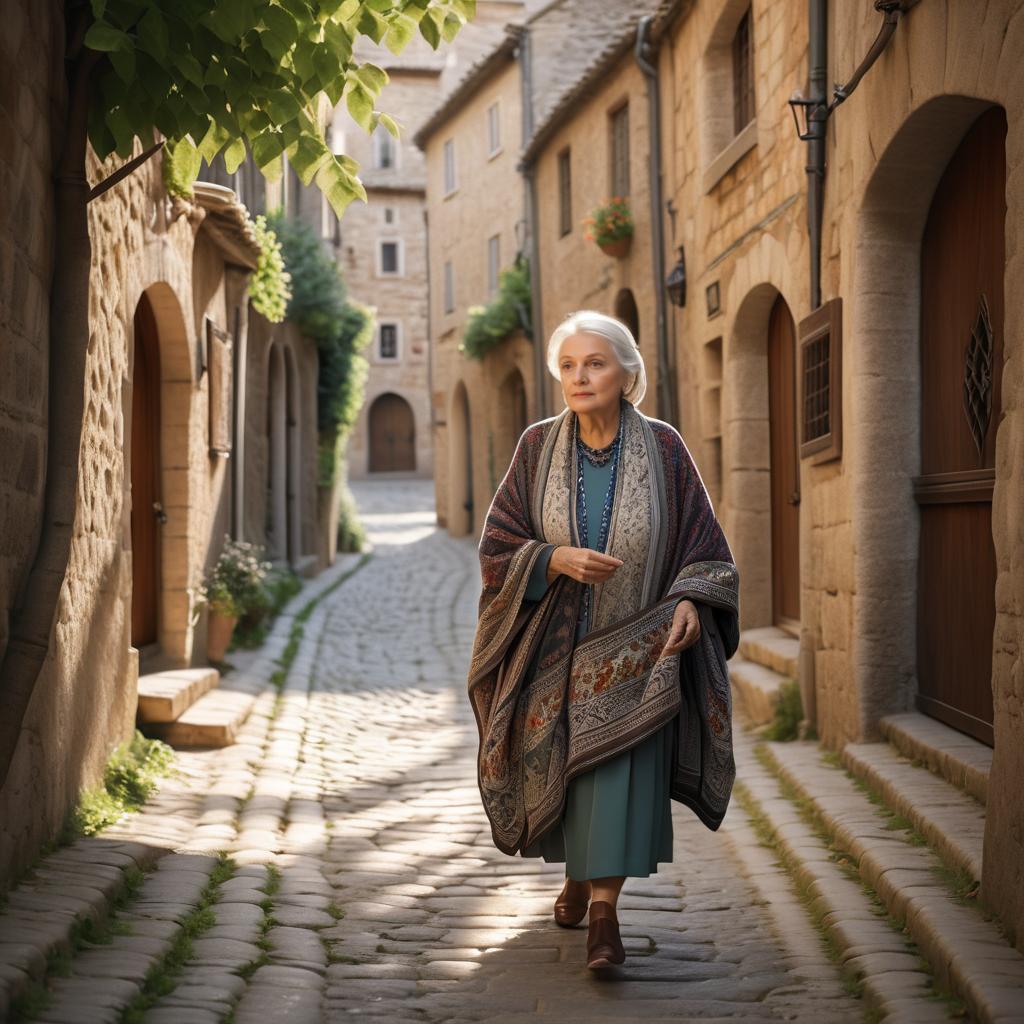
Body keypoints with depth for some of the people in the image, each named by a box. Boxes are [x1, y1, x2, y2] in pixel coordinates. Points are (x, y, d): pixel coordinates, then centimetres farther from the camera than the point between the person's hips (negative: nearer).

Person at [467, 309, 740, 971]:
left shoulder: (663, 448, -6)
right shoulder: (538, 448, -2)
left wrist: (690, 599, -22)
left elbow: (704, 545, -3)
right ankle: (579, 873, 38)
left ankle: (604, 907, -11)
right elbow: (498, 547, -2)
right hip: (557, 644, 2)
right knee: (563, 767, 13)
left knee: (621, 765, -14)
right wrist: (557, 559, -21)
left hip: (634, 645, -2)